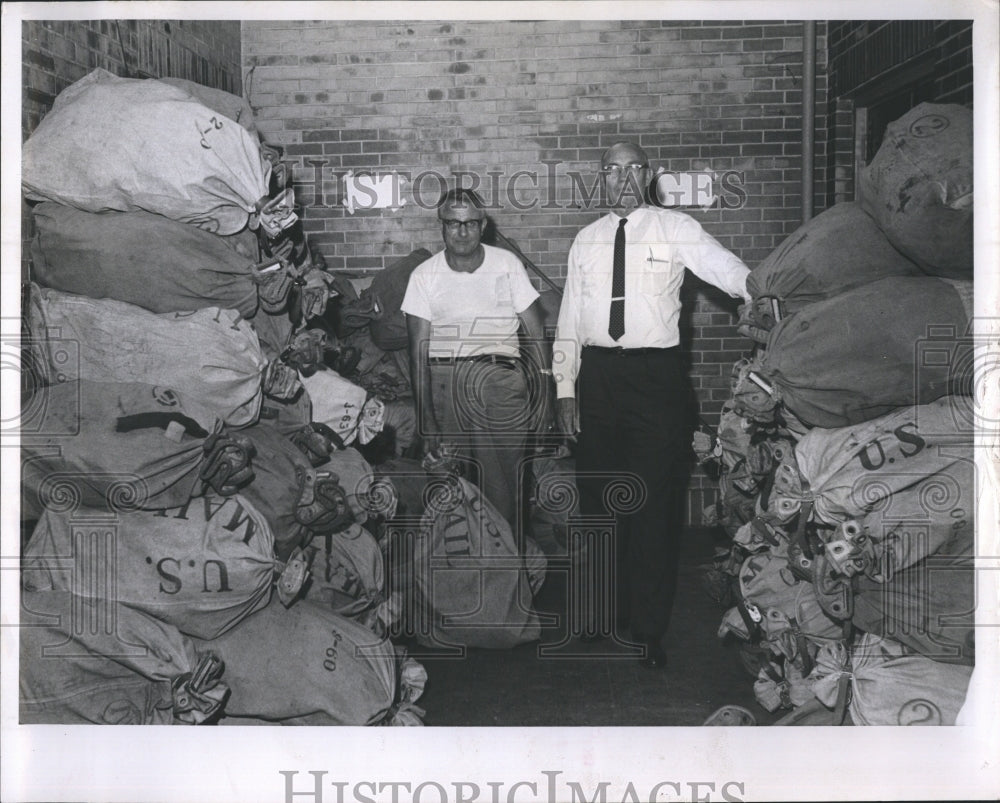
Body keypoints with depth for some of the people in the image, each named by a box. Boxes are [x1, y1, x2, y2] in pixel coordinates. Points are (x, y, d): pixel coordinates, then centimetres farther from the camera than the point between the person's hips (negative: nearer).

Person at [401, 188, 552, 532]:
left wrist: (544, 394, 0)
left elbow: (535, 332, 10)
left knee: (503, 482, -10)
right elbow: (419, 351, 6)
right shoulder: (424, 275, 9)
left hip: (501, 378, 0)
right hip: (444, 380, 0)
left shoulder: (507, 264, 10)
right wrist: (425, 419, 0)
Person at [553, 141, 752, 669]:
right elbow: (569, 321, 12)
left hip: (656, 373, -3)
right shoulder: (586, 241, 12)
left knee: (656, 499, -1)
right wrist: (565, 388, 6)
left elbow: (727, 269, -14)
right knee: (599, 496, 10)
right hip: (597, 374, 4)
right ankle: (605, 613, 27)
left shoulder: (676, 230, 2)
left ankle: (650, 627, 12)